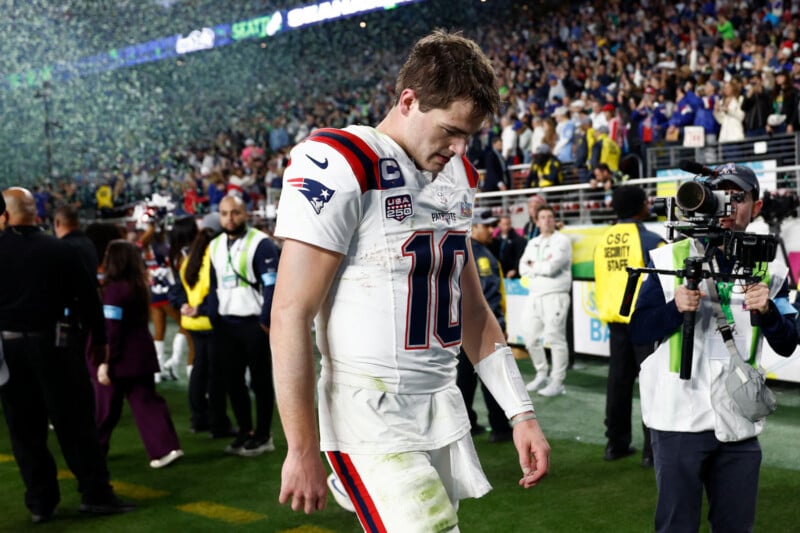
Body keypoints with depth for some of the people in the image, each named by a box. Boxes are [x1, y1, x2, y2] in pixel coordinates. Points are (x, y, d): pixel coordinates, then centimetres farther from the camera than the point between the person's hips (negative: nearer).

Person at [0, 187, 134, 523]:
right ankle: (95, 493, 8)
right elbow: (87, 297, -1)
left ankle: (40, 501, 14)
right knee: (74, 421, 5)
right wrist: (98, 338, 10)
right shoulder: (59, 249, -4)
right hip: (52, 344, -1)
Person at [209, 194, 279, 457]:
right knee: (233, 380, 12)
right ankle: (244, 431, 23)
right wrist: (214, 319, 11)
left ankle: (263, 436, 11)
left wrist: (266, 322, -16)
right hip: (226, 324, 7)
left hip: (254, 323, -7)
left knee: (260, 381, 3)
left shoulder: (260, 243, -11)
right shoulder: (215, 246, 12)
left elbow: (272, 285, -13)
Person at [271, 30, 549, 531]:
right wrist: (303, 450, -12)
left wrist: (521, 412, 12)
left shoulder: (456, 174, 11)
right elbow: (291, 317, -15)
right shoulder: (339, 166, -14)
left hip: (444, 410, 7)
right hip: (372, 420, -7)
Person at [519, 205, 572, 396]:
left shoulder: (562, 240, -4)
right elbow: (523, 269, 6)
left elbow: (552, 267, -16)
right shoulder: (532, 243, 17)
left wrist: (534, 266, 0)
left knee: (555, 339, -7)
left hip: (555, 296, -7)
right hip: (534, 295, 7)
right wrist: (543, 266, -9)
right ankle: (542, 375, 25)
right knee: (531, 337, 9)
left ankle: (557, 382, -1)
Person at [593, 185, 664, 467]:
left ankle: (616, 443, 18)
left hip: (615, 320, 5)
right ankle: (653, 449, 3)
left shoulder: (603, 241, 5)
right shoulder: (650, 240, -12)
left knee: (618, 381, 11)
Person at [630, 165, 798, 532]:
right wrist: (675, 308, -19)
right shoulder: (670, 259, 0)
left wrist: (768, 311, -15)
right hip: (680, 418, -3)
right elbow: (638, 332, -1)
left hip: (739, 422, 3)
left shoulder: (768, 269, 7)